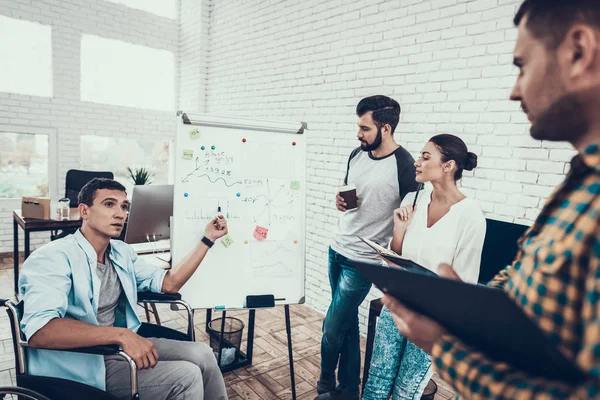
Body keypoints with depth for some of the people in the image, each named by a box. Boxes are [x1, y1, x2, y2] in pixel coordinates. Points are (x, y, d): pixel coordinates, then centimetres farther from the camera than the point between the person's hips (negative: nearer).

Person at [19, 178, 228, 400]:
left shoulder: (122, 252, 6)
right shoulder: (53, 257, -19)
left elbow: (169, 283, 6)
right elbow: (38, 331, -33)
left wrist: (207, 239, 3)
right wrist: (121, 334, -38)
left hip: (115, 349, 7)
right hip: (81, 366, -7)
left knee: (202, 354, -6)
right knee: (186, 377, -17)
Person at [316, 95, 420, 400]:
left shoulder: (404, 167, -17)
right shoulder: (357, 154, 4)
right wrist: (340, 201, -6)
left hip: (364, 260, -6)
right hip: (337, 249, 7)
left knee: (332, 328, 3)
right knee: (347, 323, 16)